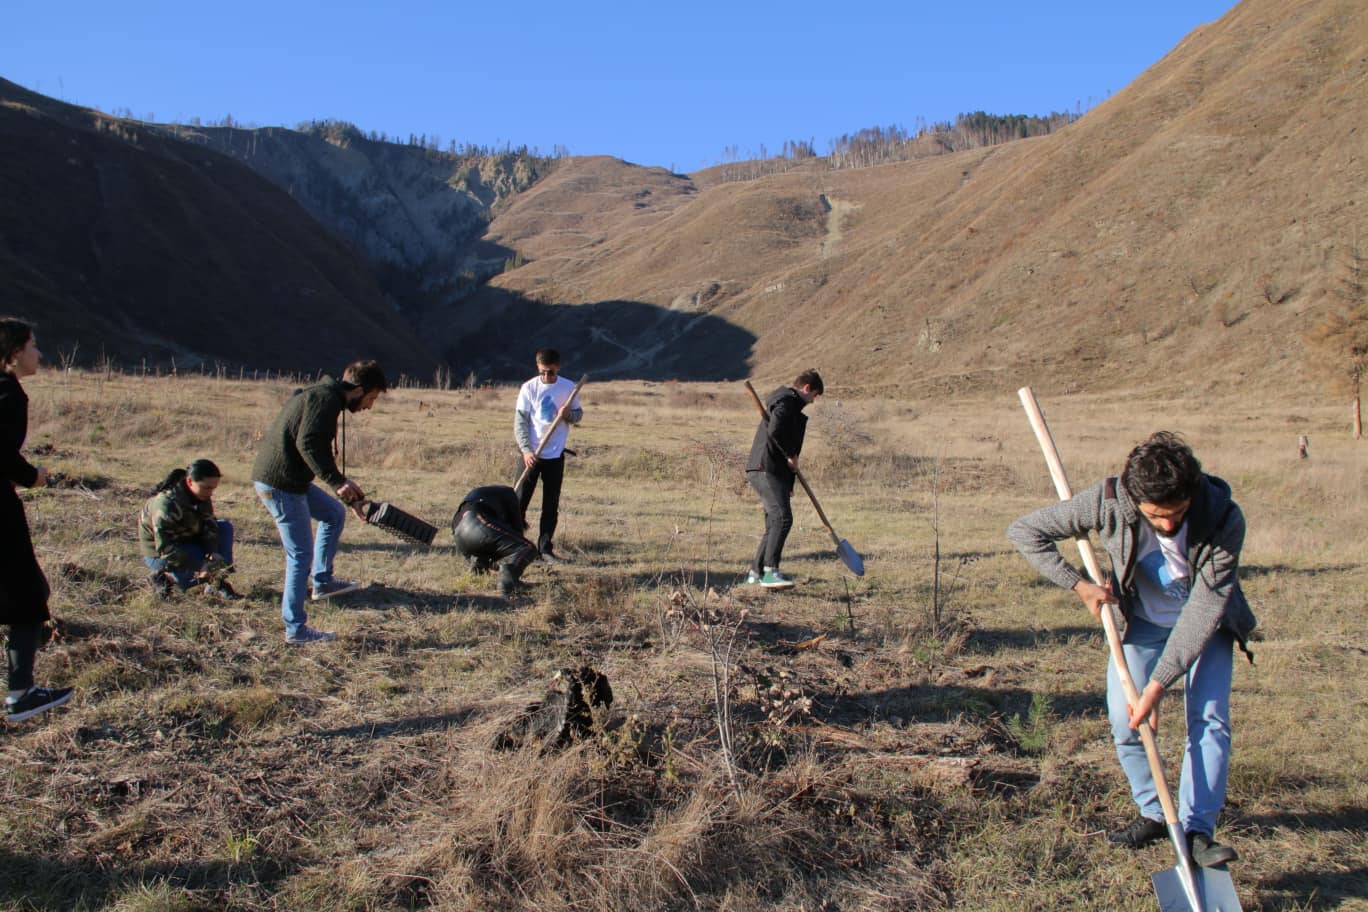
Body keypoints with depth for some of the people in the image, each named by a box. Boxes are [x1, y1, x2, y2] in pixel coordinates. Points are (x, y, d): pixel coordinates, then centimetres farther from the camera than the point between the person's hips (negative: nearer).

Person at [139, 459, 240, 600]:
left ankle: (217, 584, -10)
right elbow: (165, 548, -34)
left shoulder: (202, 496, -7)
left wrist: (212, 553, -28)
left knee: (225, 527, -9)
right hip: (158, 554, -8)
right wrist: (200, 567, -39)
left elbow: (209, 526, -7)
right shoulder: (165, 503, -31)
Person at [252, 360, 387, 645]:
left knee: (334, 513, 23)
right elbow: (307, 443, -28)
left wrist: (342, 482, 22)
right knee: (301, 555, -3)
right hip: (280, 482, -10)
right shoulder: (326, 399, -14)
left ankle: (322, 581, 26)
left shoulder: (319, 395, 18)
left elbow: (317, 446, 25)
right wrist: (337, 481, -27)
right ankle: (296, 629, 6)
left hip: (288, 479, 10)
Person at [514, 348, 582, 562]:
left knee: (551, 505, 6)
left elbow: (578, 414, 10)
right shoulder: (529, 388, -5)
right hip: (531, 453, -2)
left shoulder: (569, 388, 0)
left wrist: (569, 415, -15)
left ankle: (545, 548, 15)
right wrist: (526, 450, -16)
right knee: (520, 501, -2)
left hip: (556, 454, 2)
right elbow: (520, 421, -5)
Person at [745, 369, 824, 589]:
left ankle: (756, 571, 17)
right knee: (783, 517, -19)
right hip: (765, 469, -11)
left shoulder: (790, 403, 26)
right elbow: (775, 430, -26)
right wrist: (791, 456, -13)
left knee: (775, 522, 12)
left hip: (775, 472, 11)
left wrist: (788, 483, 27)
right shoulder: (786, 401, -7)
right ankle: (770, 571, -22)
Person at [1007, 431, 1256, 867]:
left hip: (1205, 624, -1)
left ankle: (1197, 829, -9)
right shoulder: (1109, 503, -31)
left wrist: (1158, 684, -32)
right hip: (1140, 622, 1)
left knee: (1209, 718, -15)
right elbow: (1024, 530, -23)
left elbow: (1203, 610, -31)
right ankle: (1155, 814, 16)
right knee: (1124, 722, -4)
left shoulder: (1224, 520, -32)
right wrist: (1080, 585, -26)